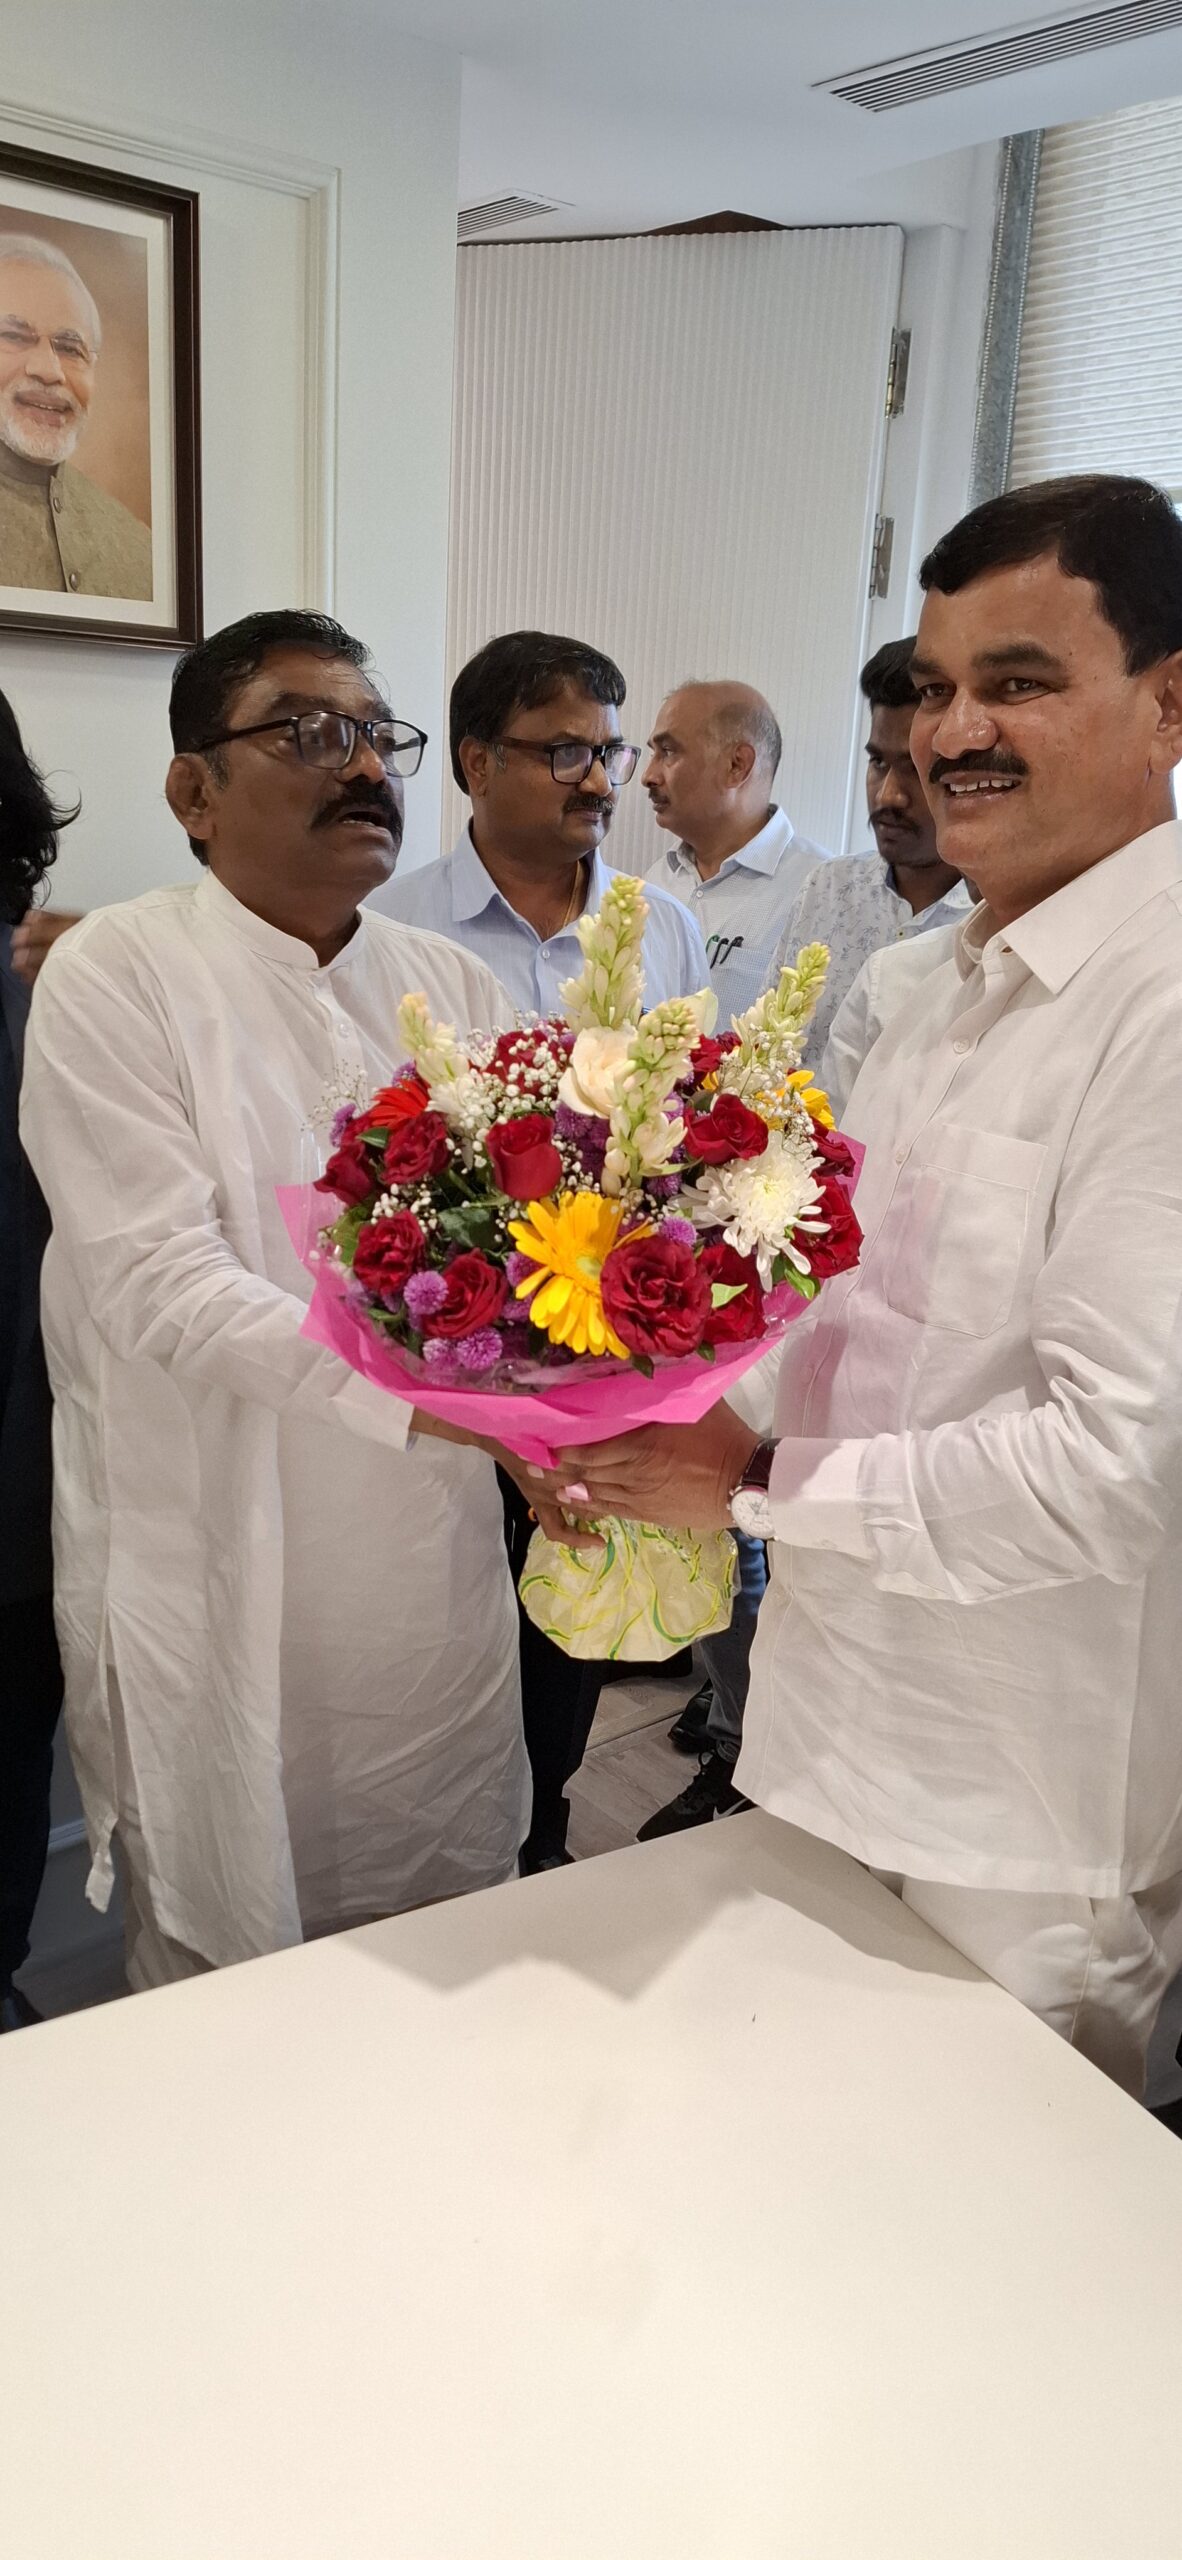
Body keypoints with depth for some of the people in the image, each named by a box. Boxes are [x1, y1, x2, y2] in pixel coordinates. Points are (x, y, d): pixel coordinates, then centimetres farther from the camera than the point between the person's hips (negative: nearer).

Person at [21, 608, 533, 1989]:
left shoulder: (455, 984, 7)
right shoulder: (117, 976, -9)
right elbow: (163, 1282, -19)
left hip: (436, 1566, 4)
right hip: (221, 1593, -4)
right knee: (223, 1962, 14)